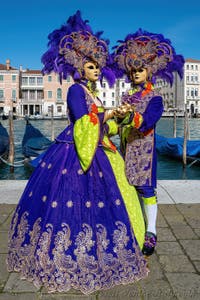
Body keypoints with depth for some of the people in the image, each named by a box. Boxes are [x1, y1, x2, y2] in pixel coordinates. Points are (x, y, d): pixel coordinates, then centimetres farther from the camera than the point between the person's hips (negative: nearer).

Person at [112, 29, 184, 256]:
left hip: (144, 148, -6)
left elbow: (147, 121, -23)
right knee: (129, 187, 9)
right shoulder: (127, 95, 14)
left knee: (145, 187, -5)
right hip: (126, 148, 6)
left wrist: (131, 115, -38)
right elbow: (120, 123, 14)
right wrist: (119, 116, -5)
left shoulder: (154, 97, -5)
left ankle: (151, 233, 5)